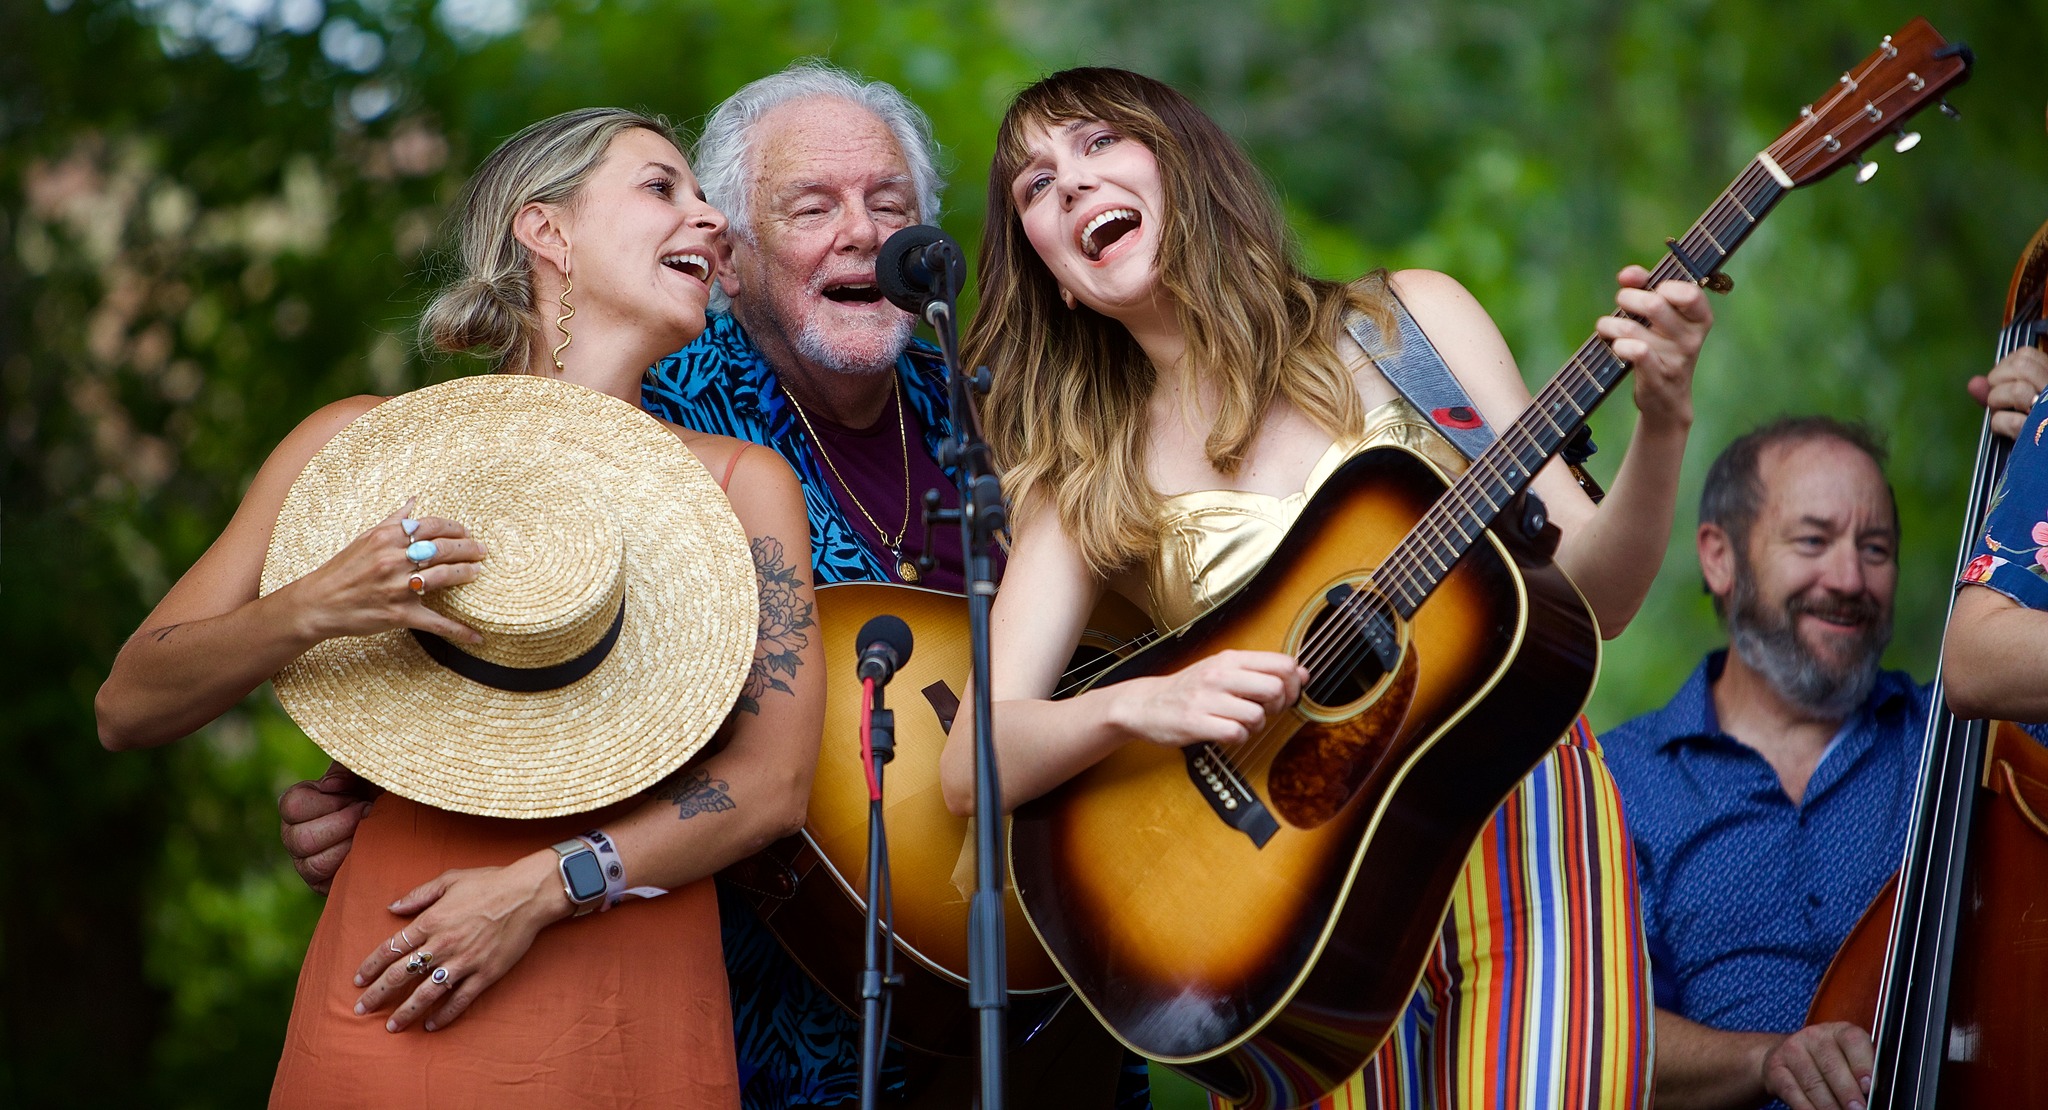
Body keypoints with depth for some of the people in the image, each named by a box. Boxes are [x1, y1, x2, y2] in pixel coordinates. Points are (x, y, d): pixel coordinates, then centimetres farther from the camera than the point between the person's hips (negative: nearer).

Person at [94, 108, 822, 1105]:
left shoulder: (742, 482, 7)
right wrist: (314, 609, -16)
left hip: (645, 1023, 2)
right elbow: (128, 708, 2)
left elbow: (774, 782, -1)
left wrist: (542, 887, -13)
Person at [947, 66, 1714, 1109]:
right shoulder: (1091, 483, 4)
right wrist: (1133, 705, -21)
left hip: (1527, 838, 0)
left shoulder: (1408, 322, 5)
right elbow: (970, 763, -4)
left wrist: (1659, 430, -15)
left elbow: (1588, 594, 2)